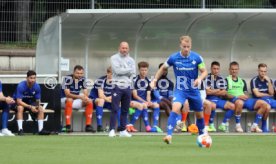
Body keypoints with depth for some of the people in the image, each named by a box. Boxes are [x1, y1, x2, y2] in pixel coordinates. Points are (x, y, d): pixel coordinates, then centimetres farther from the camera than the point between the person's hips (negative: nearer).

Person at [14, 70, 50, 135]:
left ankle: (40, 129, -13)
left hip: (29, 102, 5)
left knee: (41, 109, -16)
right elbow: (19, 101, -32)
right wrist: (30, 107, -40)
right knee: (20, 108, -36)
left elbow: (38, 100, -4)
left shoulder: (37, 86, -13)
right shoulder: (21, 86, -28)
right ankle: (20, 130, -36)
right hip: (20, 103, -5)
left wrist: (37, 106, -27)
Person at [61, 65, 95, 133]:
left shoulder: (82, 79, -2)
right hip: (64, 100, -6)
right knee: (69, 100, -38)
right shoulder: (67, 79, -19)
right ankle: (68, 126, -37)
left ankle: (88, 125, -13)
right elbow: (67, 94, -27)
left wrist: (85, 97, -30)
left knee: (89, 102, -14)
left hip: (75, 101, 6)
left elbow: (86, 94, -4)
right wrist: (80, 97, -39)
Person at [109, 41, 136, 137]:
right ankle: (112, 130, -10)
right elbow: (117, 70, -13)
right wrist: (129, 70, -3)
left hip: (127, 86, 5)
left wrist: (123, 71, -8)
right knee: (115, 109, -9)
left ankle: (123, 130, 11)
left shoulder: (131, 60, 15)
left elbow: (133, 73, 3)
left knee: (125, 110, 7)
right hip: (117, 86, -5)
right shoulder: (114, 58, 2)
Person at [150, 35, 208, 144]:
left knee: (199, 114, 13)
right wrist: (155, 80, 0)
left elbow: (204, 72, -3)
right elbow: (163, 68, 8)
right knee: (175, 108, -27)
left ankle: (202, 135, 38)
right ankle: (169, 135, -31)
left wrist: (200, 78, -24)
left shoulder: (197, 58, -10)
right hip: (180, 89, -2)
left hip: (194, 90, 2)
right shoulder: (174, 58, -9)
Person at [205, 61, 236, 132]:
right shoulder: (207, 78, -2)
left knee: (232, 106, -15)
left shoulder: (221, 79, 14)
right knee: (213, 105, -40)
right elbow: (207, 91, -12)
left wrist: (213, 92, -4)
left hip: (219, 100, 6)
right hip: (209, 100, -6)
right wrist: (218, 90, 0)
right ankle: (211, 125, -21)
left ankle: (223, 125, -7)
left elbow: (224, 93, 6)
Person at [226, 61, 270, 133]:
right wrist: (237, 97, -14)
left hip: (245, 99, 6)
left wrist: (246, 96, -3)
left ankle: (255, 125, -14)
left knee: (264, 104, -14)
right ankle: (238, 125, -30)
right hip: (233, 99, -6)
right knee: (239, 102, -45)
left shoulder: (242, 81, 30)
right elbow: (225, 94, -1)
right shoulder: (227, 80, 12)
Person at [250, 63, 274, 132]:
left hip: (270, 100, 6)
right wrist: (268, 95, 5)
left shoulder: (269, 80, 16)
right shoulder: (254, 80, 0)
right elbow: (257, 94, -7)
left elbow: (271, 93, 5)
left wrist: (269, 82, -4)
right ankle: (264, 126, -21)